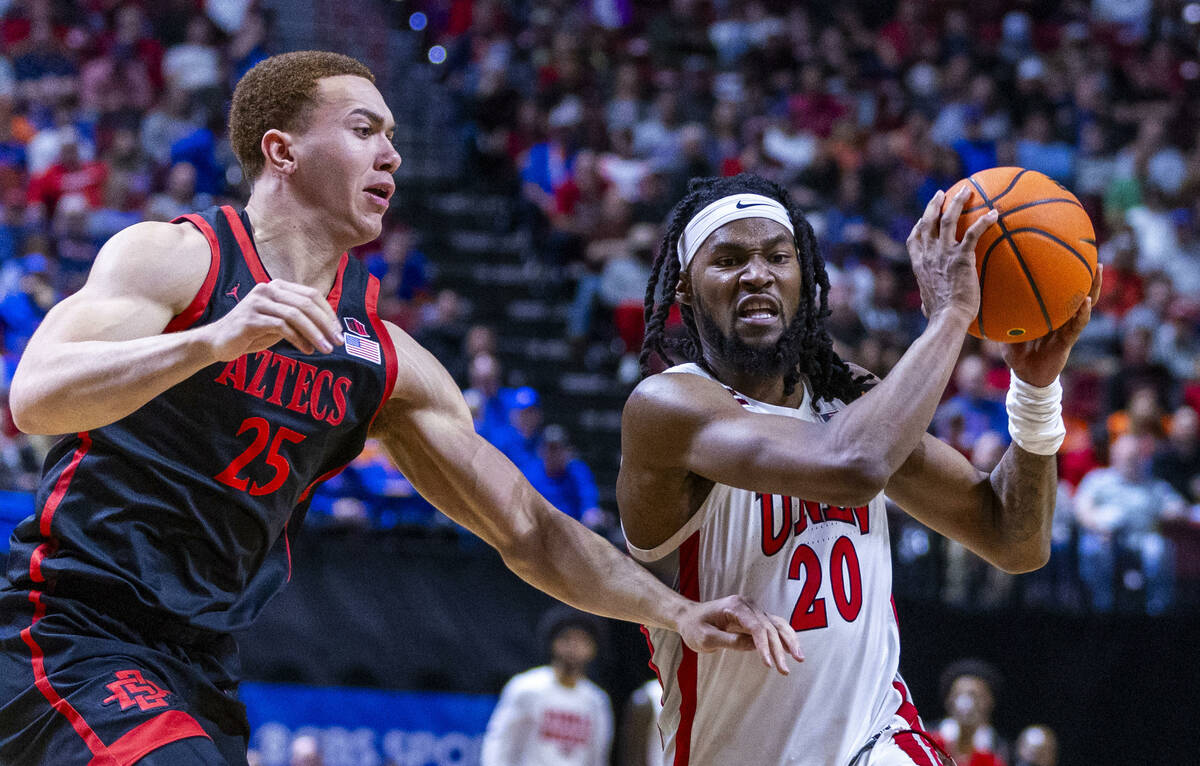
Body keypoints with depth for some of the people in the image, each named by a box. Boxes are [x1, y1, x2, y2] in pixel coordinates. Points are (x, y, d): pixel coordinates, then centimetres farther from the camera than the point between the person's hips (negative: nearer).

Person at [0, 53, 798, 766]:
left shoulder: (385, 360, 11)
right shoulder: (173, 257, -6)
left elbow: (529, 532, 14)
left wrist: (678, 613, 2)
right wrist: (216, 340, -35)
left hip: (203, 674, 8)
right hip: (73, 636, -7)